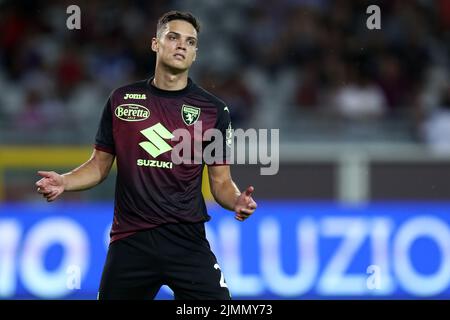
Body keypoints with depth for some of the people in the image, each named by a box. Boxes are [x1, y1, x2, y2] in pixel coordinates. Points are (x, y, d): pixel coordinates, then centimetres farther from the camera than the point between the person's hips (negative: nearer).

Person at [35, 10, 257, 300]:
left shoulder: (214, 109, 4)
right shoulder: (122, 100, 7)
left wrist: (237, 201, -16)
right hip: (130, 241, 1)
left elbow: (221, 181, 6)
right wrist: (64, 182, -5)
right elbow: (100, 165, 13)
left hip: (188, 241, -1)